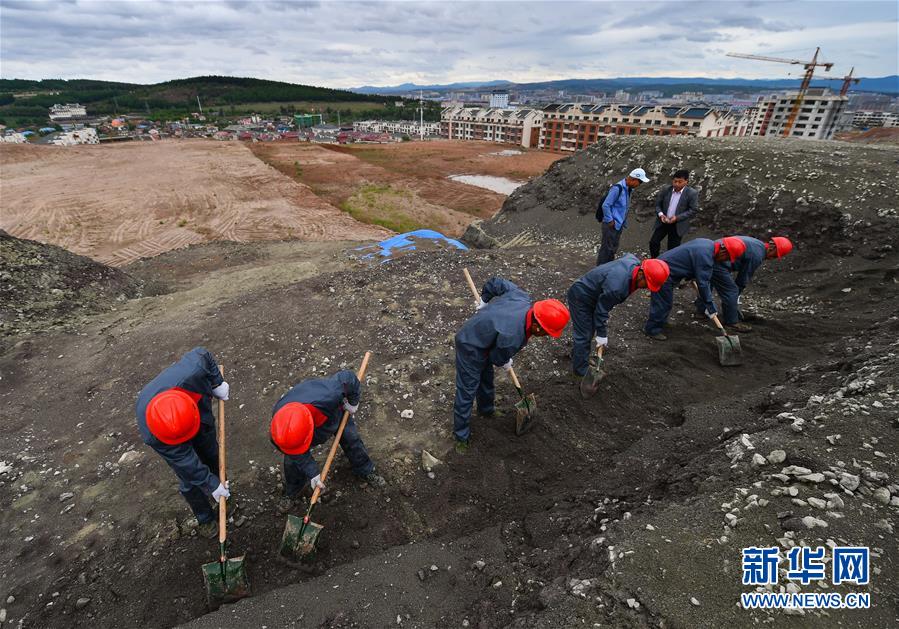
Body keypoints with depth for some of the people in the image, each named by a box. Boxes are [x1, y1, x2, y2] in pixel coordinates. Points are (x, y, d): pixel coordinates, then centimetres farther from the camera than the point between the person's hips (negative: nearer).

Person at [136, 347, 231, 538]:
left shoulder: (191, 372, -47)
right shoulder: (151, 434, -42)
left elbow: (202, 354, -23)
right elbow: (184, 460, -30)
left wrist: (217, 383, -18)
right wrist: (211, 484, -21)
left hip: (203, 421, 3)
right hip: (168, 440, -3)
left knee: (212, 456, 23)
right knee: (190, 481, 6)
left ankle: (221, 490, 53)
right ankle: (205, 519, 33)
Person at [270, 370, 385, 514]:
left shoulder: (328, 396, -53)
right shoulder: (278, 420, -39)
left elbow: (348, 377, -33)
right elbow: (299, 456, -22)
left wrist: (353, 402, -19)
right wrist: (312, 473, -25)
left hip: (335, 412, 0)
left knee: (351, 439, 11)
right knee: (293, 460, 0)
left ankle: (366, 471, 39)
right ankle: (292, 492, 29)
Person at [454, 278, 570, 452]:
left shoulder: (521, 296, -19)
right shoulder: (512, 338, -38)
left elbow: (495, 282, -3)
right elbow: (497, 358, -15)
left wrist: (484, 301, 13)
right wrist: (506, 364, 8)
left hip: (474, 332, 9)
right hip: (470, 350, -9)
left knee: (486, 380, 29)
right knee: (466, 393, 4)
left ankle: (486, 411, 54)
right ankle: (461, 436, 23)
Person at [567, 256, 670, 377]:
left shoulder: (634, 262, -14)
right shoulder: (616, 287, -39)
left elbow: (627, 255, 13)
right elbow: (601, 310, -27)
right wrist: (602, 335, -14)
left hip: (586, 291, 10)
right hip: (580, 298, -10)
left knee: (588, 331, 22)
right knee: (584, 336, -3)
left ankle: (576, 355, 42)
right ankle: (581, 371, 11)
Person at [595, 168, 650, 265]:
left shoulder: (628, 188, 8)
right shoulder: (617, 188, -20)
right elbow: (605, 205, -21)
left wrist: (623, 223, 14)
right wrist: (610, 221, -16)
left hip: (619, 225, 9)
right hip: (611, 225, -9)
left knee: (613, 249, 17)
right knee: (607, 249, -2)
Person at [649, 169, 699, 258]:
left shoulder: (692, 193, -10)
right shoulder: (665, 190, -1)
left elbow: (693, 210, -10)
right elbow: (657, 203, 5)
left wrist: (677, 218, -22)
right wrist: (660, 214, -15)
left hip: (678, 225, -3)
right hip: (663, 222, 3)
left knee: (672, 248, 5)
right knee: (653, 242, -2)